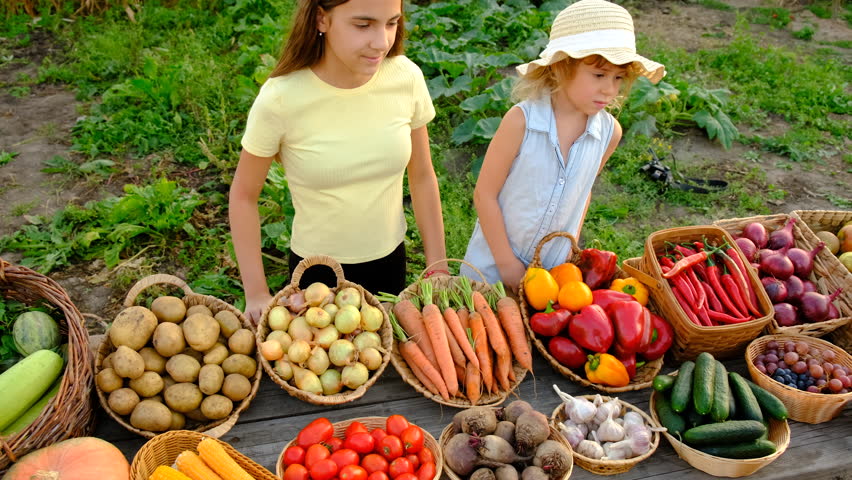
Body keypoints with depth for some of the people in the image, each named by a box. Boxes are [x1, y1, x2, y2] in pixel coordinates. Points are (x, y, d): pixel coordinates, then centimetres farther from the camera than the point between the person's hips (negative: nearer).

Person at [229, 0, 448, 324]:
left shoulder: (407, 79, -16)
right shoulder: (279, 99, -23)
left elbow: (422, 177, -3)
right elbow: (243, 196, -10)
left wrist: (438, 269, 0)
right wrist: (257, 294, -10)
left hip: (391, 262, 3)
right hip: (316, 270, -2)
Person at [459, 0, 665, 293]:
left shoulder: (609, 132, -9)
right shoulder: (521, 120, -23)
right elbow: (485, 194, -16)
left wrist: (571, 247, 6)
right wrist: (507, 262, -13)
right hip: (494, 264, -3)